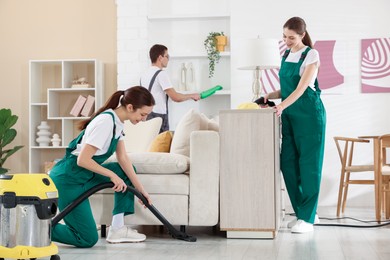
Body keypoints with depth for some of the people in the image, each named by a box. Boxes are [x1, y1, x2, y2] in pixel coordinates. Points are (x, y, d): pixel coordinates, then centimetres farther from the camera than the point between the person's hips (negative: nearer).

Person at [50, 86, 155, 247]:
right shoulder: (106, 122, -23)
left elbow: (123, 160, 9)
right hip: (67, 180, -10)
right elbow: (83, 160, -26)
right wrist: (112, 175, -15)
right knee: (88, 239, -7)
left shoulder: (117, 121, 5)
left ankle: (117, 229, 10)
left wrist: (141, 190, 8)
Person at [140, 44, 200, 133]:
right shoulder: (161, 74, -12)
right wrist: (192, 96, -2)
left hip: (145, 116, 8)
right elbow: (176, 97, -16)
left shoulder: (144, 74, 14)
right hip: (158, 117, -8)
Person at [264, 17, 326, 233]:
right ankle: (305, 212, 16)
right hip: (290, 116, 7)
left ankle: (308, 218, -2)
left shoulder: (311, 55, -9)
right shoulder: (286, 55, 12)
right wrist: (271, 96, 1)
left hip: (309, 114, -7)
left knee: (308, 164, -5)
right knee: (288, 163, 4)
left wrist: (282, 106, -30)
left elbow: (302, 88, -18)